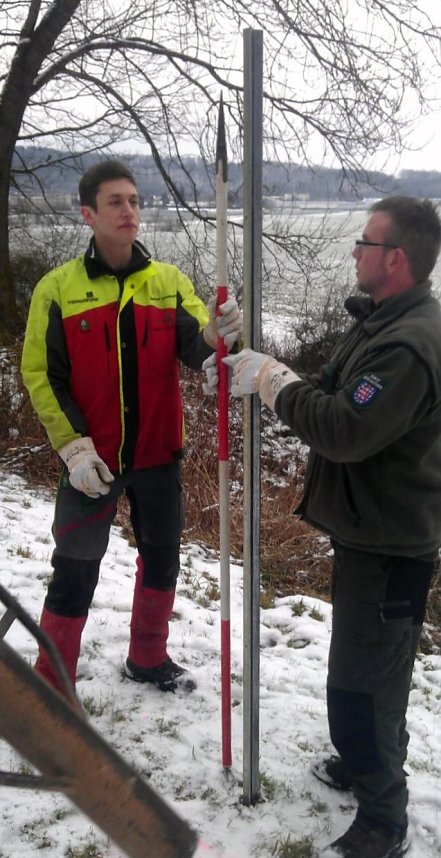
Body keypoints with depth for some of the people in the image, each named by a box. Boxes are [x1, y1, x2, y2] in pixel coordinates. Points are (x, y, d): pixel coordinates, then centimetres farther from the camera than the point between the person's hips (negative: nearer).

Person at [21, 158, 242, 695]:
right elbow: (41, 376, -6)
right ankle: (51, 686, 24)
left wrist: (215, 334, -35)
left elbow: (194, 351, -12)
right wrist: (73, 447, -15)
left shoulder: (169, 280, 0)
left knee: (161, 558, 17)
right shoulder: (58, 288, -7)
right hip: (92, 458, -3)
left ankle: (148, 658, 40)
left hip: (158, 452, 3)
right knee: (75, 572, 5)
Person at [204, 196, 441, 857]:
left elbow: (345, 429, -31)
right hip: (369, 528, 10)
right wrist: (257, 375, -1)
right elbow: (333, 394, 12)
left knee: (360, 681, 0)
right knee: (374, 666, 26)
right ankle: (372, 761, 47)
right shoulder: (380, 319, 8)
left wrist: (272, 379, -19)